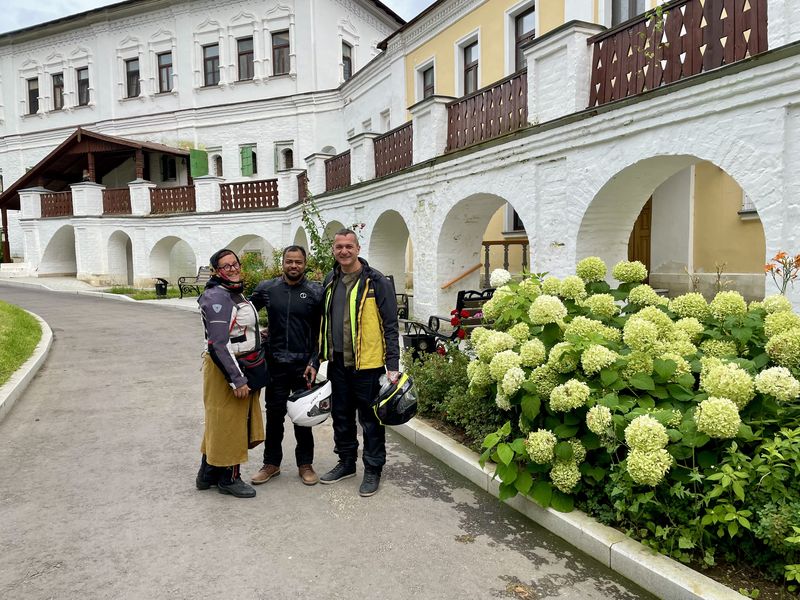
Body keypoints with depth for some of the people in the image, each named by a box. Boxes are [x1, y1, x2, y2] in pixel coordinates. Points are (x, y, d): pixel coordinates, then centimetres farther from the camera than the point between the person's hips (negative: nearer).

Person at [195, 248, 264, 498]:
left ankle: (208, 474, 31)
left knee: (221, 423, 18)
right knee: (228, 422, 3)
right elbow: (218, 345, -24)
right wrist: (237, 380, -23)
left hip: (241, 366, 10)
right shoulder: (217, 298, -18)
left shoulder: (236, 294, 13)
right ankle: (229, 479, 18)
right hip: (224, 368, -10)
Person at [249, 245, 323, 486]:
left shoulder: (315, 292, -3)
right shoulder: (266, 289, 2)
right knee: (274, 414, 10)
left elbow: (321, 331, -2)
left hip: (303, 364, -1)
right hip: (275, 364, 2)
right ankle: (271, 464, 26)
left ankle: (305, 464, 24)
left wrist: (314, 362, -8)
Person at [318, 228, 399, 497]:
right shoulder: (330, 281, 10)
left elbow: (390, 326, -9)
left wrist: (393, 366, -13)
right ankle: (346, 462, 35)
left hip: (367, 364, -6)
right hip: (337, 363, 6)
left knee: (370, 419, 6)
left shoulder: (377, 282, -9)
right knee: (341, 416, 18)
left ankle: (373, 470, 21)